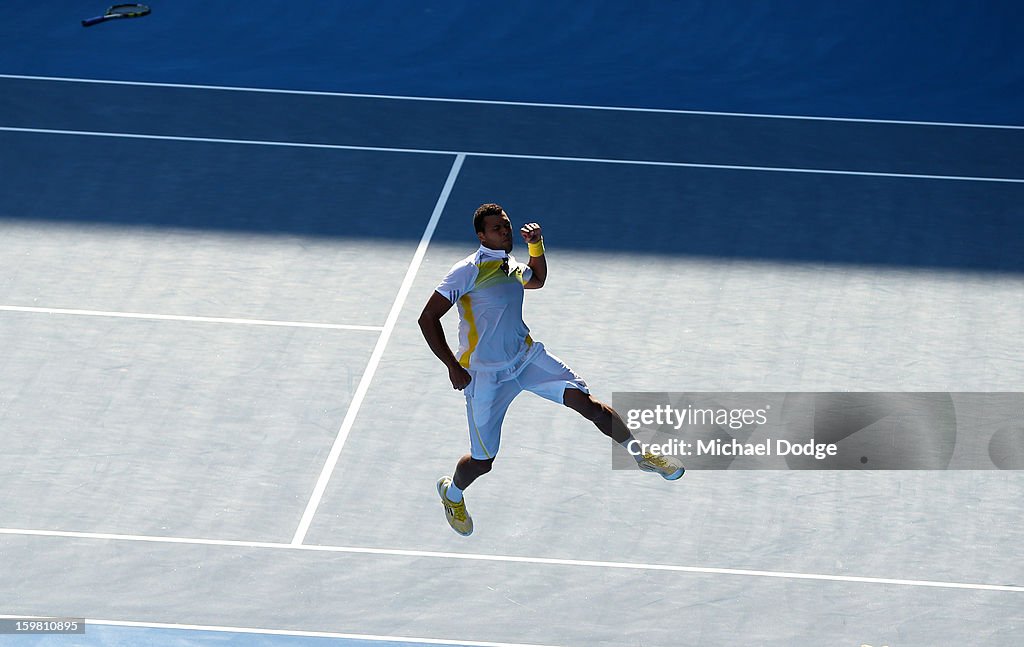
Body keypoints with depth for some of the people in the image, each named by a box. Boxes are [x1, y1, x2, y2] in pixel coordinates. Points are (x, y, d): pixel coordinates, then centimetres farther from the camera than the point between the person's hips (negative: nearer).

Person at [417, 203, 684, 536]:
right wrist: (453, 367, -19)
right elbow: (428, 318, -16)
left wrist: (536, 245, 14)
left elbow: (537, 279, 33)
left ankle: (642, 455, -2)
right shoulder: (468, 271, -15)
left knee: (585, 401, -14)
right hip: (484, 374, -5)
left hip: (527, 356, 5)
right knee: (482, 461, 2)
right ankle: (452, 492, 35)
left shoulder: (510, 266, 8)